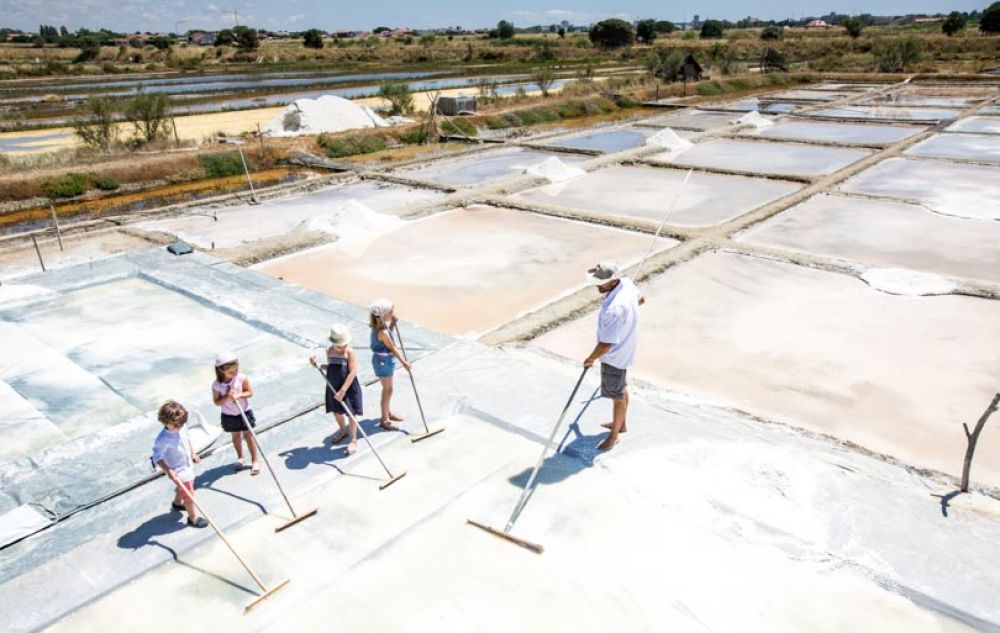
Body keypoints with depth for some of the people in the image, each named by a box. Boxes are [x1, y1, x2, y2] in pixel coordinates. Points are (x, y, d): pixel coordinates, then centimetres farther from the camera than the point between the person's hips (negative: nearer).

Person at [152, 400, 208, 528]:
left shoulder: (181, 428, -11)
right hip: (178, 471, -8)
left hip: (188, 465, 8)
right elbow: (157, 458, -28)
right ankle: (193, 517, 22)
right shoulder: (163, 439, -33)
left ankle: (177, 503, 59)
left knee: (183, 488, 31)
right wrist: (168, 471, -37)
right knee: (189, 493, 3)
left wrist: (193, 453, 18)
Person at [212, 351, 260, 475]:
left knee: (248, 435, 6)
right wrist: (227, 397, -30)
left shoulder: (242, 378, -19)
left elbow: (250, 392, -12)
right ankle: (240, 458, 40)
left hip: (244, 412, -1)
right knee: (235, 436, 18)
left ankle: (254, 461, 16)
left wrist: (238, 395, -29)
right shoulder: (217, 385, -19)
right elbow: (217, 402, -12)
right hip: (229, 415, 1)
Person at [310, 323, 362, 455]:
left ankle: (353, 440, 21)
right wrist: (318, 365, -6)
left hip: (349, 387, -5)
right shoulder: (329, 351, -1)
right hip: (333, 387, 6)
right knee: (336, 411, 20)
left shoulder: (349, 352, -18)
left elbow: (353, 372, -21)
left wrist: (343, 391, -24)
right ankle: (343, 430, 48)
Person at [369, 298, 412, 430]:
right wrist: (404, 362, -12)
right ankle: (385, 420, 13)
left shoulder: (379, 326, -2)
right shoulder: (382, 332, -29)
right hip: (383, 361, -10)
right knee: (388, 390, 1)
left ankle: (388, 412, 39)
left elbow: (388, 331, 18)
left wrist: (393, 322, 1)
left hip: (385, 360, 10)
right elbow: (393, 348, -21)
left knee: (387, 388, 23)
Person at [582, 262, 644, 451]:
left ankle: (614, 435, 31)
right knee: (622, 389, 27)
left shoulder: (613, 310, -39)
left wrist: (590, 359, -12)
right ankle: (621, 423, 48)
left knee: (618, 396, 11)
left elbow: (606, 344, -30)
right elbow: (640, 300, 11)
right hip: (624, 349, 9)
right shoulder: (627, 283, -12)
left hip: (615, 356, -9)